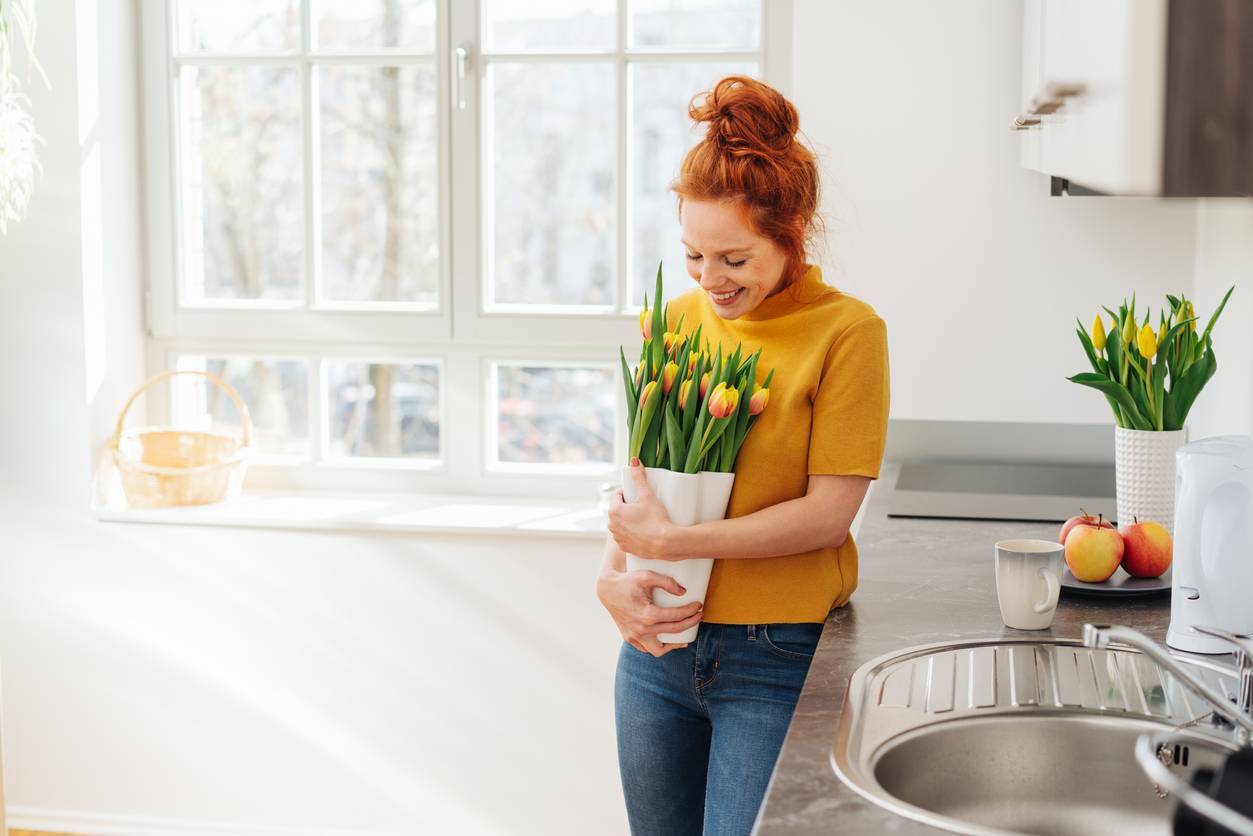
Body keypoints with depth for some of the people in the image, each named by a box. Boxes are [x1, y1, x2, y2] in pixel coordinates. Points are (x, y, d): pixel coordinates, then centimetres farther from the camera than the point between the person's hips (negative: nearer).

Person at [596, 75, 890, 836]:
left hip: (777, 659, -5)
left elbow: (829, 512, -14)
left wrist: (674, 542, -17)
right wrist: (616, 577, -9)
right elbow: (641, 480, 10)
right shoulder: (678, 321, 6)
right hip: (661, 644, 5)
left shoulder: (847, 332, -10)